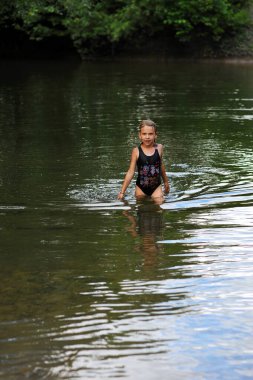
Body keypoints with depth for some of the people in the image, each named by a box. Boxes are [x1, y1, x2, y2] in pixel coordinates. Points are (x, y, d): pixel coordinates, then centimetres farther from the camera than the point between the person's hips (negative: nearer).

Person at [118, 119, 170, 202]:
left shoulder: (159, 148, -1)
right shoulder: (136, 151, -7)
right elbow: (131, 172, -2)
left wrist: (166, 182, 29)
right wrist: (122, 191, -5)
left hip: (156, 187, 1)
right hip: (141, 188, -1)